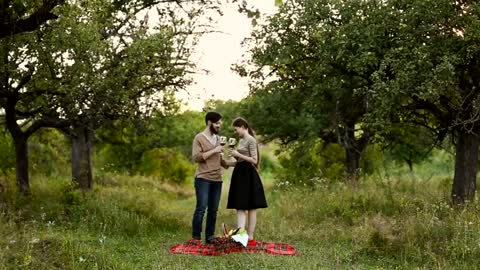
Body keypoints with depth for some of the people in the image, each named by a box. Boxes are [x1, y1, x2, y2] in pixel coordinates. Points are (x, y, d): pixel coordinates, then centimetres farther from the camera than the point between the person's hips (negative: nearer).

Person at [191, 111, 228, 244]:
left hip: (217, 179, 6)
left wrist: (227, 163, 11)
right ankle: (196, 237, -4)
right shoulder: (199, 138, -3)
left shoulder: (217, 138, 17)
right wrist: (214, 151, -14)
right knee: (201, 208, -9)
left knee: (213, 210, 6)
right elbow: (196, 157, -13)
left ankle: (209, 237, 11)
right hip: (203, 178, -6)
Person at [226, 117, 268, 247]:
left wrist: (238, 154, -14)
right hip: (240, 175, 9)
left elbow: (254, 160, -15)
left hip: (248, 175, -9)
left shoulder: (251, 140, -10)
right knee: (240, 208, 2)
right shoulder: (241, 140, 16)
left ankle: (250, 238, -3)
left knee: (251, 208, -2)